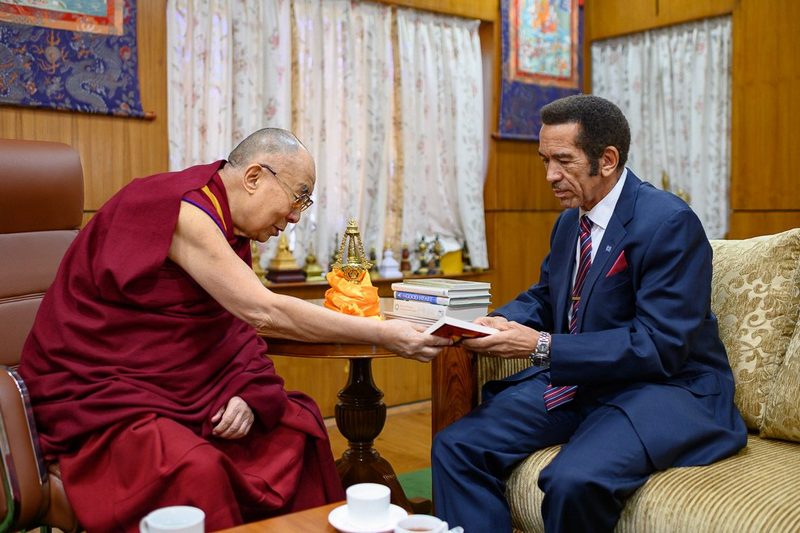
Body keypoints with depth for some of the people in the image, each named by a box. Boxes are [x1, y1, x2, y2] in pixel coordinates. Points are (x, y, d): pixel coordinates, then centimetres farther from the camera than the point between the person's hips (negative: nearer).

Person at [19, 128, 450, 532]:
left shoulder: (231, 229, 6)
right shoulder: (183, 209, -23)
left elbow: (240, 321, 3)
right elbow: (265, 313, -29)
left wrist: (247, 394, -16)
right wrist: (382, 335, -26)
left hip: (178, 389, 9)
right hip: (95, 394, -9)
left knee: (295, 427, -1)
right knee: (196, 470, -32)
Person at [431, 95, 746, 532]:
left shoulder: (668, 224, -17)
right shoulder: (570, 220, 8)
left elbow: (659, 346, -22)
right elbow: (543, 298, 17)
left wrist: (542, 347, -27)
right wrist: (498, 324, -6)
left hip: (664, 386, -7)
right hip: (574, 379, 7)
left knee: (575, 480, -34)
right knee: (455, 446, -8)